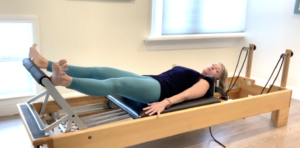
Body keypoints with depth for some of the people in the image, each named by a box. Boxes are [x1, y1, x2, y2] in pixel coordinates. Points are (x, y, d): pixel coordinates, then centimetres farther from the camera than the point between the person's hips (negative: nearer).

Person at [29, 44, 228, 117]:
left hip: (157, 89, -7)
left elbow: (183, 95, -10)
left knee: (114, 84, -33)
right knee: (99, 71, -10)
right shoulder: (190, 74, 34)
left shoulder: (204, 83, 10)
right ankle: (45, 64, -16)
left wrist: (164, 103, -26)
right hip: (147, 80, 7)